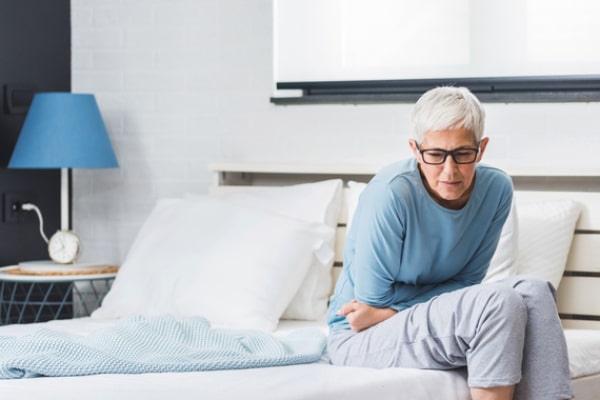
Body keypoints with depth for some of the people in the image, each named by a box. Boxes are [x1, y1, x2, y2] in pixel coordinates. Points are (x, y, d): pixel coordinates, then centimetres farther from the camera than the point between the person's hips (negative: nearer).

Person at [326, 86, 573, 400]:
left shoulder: (496, 189, -7)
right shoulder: (390, 193, -23)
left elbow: (468, 283, -3)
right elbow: (374, 299, -16)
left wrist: (388, 311, -15)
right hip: (361, 339, -5)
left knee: (533, 292, -20)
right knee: (501, 302, -27)